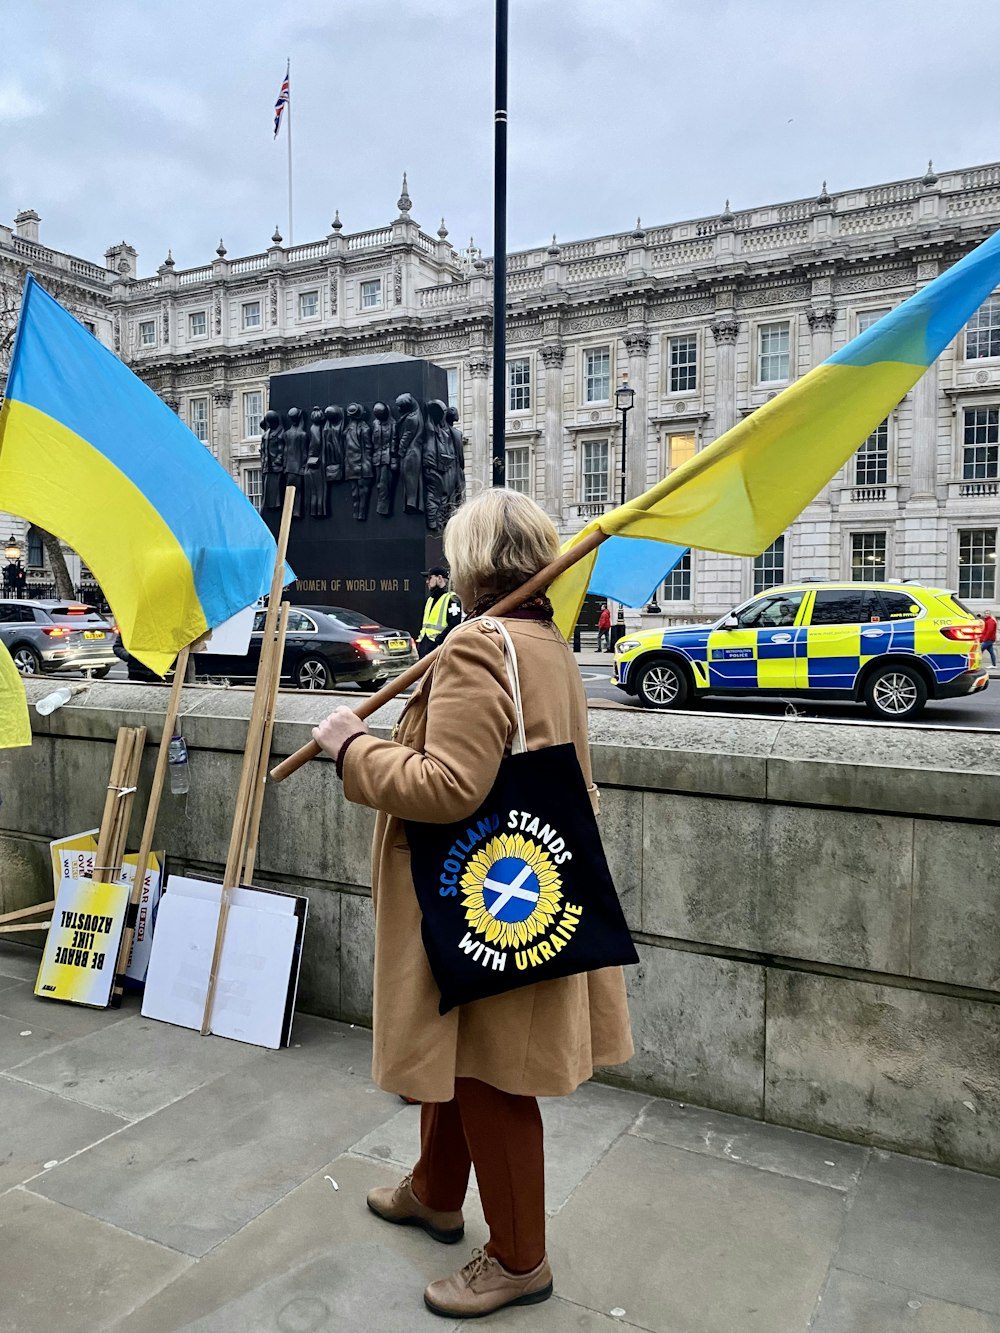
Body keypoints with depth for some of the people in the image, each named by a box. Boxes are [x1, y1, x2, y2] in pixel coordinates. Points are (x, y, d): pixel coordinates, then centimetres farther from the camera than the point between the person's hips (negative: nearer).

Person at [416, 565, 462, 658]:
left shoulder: (451, 599, -8)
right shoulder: (430, 599, 21)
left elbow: (453, 626, -18)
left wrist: (437, 641, -21)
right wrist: (419, 640, 15)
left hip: (439, 647, -9)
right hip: (425, 645, 9)